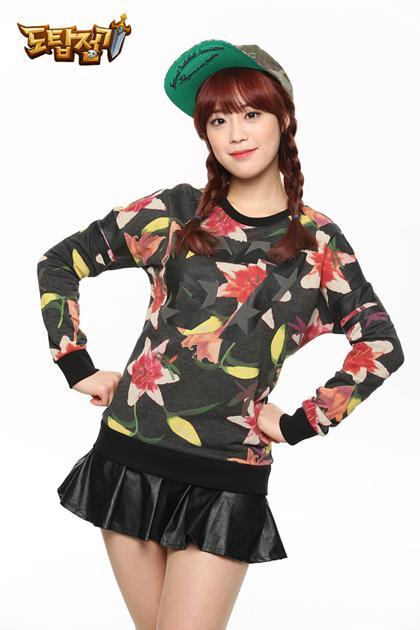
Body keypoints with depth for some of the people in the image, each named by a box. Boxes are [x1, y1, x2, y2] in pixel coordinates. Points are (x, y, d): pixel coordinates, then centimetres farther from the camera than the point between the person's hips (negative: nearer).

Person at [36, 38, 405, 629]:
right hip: (129, 456, 2)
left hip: (228, 479, -1)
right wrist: (77, 367, 2)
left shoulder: (318, 242, 1)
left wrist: (300, 423, -1)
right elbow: (58, 263, 8)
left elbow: (382, 345, 5)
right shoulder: (175, 212, 2)